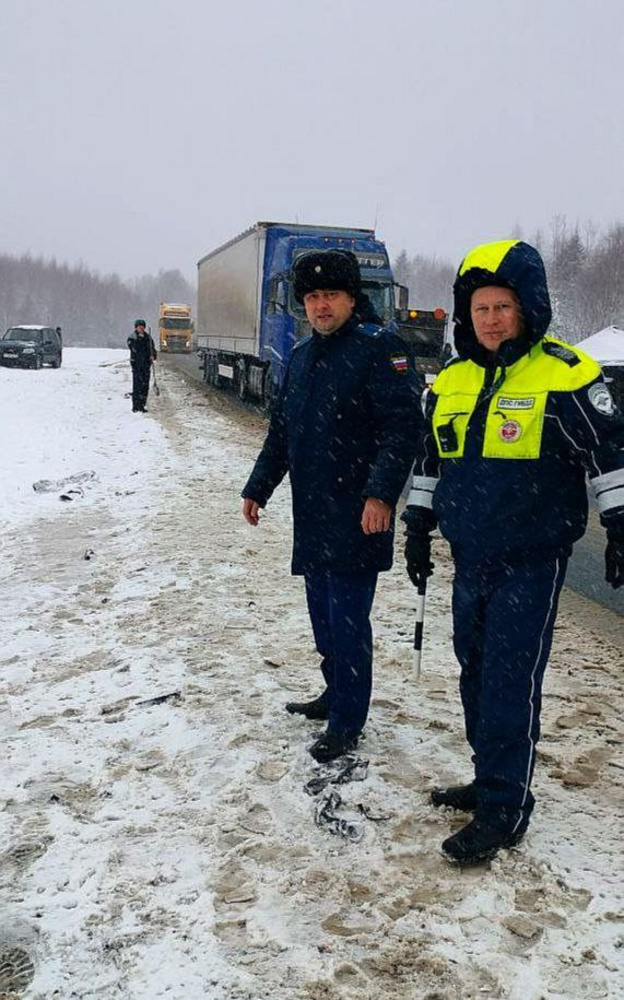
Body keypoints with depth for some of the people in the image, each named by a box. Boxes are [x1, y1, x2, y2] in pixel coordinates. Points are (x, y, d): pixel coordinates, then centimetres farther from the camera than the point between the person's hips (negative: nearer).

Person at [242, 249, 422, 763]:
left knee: (348, 619, -2)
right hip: (311, 513, 8)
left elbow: (403, 425, -17)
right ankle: (337, 693, 35)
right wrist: (258, 488, 24)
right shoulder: (301, 357, 16)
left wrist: (381, 493, -25)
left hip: (356, 517, -8)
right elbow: (281, 431, 24)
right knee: (323, 612, 17)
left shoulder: (379, 347, -9)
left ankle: (348, 721, 11)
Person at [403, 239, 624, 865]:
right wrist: (418, 528, 18)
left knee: (510, 683, -4)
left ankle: (505, 810, 10)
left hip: (531, 561, -6)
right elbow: (429, 459, 17)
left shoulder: (563, 375, -12)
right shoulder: (451, 381, 7)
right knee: (475, 672, 16)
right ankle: (490, 780, 33)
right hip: (470, 560, 7)